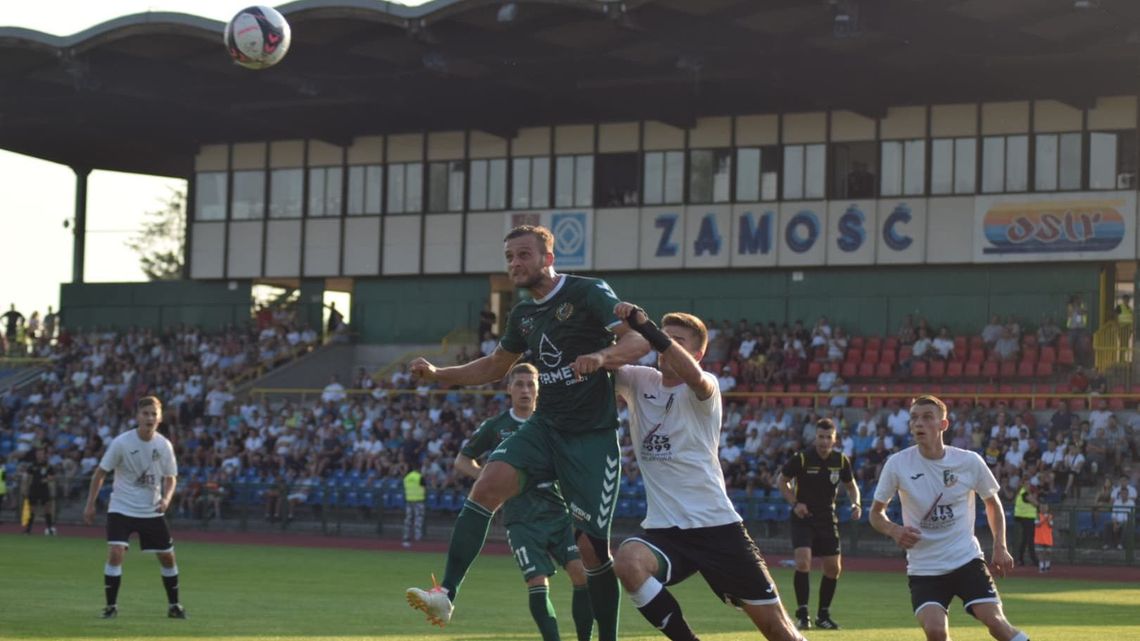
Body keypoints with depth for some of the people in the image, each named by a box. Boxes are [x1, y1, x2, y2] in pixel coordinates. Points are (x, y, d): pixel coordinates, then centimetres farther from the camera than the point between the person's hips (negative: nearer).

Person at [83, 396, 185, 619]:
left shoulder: (164, 445, -5)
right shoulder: (121, 443, -14)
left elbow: (170, 478, 7)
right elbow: (100, 472, -5)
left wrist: (166, 498, -13)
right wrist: (90, 504, -6)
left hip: (152, 511, 3)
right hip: (121, 509, -3)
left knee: (167, 557, 7)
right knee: (115, 553, -19)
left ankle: (174, 605, 24)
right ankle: (111, 605, -6)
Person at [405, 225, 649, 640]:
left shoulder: (589, 294, -9)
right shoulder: (523, 315, 12)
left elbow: (639, 341, -17)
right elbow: (496, 366, 26)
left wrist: (601, 357, -37)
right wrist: (437, 374, 13)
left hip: (592, 438, -5)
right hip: (544, 429, 5)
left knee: (591, 546, -5)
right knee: (488, 485, -21)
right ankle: (445, 595, -25)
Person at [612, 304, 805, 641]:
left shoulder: (704, 390, -6)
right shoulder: (639, 381, 7)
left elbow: (693, 376, -30)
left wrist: (645, 326, -38)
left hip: (717, 525, -3)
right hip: (664, 529, 3)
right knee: (628, 561, -31)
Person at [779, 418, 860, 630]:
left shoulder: (841, 460, -3)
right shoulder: (801, 458, -12)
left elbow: (851, 485, 12)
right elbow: (783, 481, 1)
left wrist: (855, 503, -7)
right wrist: (795, 503, -13)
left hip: (827, 519, 4)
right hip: (803, 517, -4)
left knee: (834, 568, 4)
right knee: (803, 562, -20)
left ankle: (823, 614, 19)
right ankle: (802, 613, -9)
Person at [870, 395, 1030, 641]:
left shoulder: (969, 462, -5)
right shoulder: (897, 464, -7)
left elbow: (992, 502, 13)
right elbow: (876, 512, 5)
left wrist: (1000, 547, 1)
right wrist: (893, 530, -17)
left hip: (967, 559, 0)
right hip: (923, 568, 0)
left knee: (995, 621, -16)